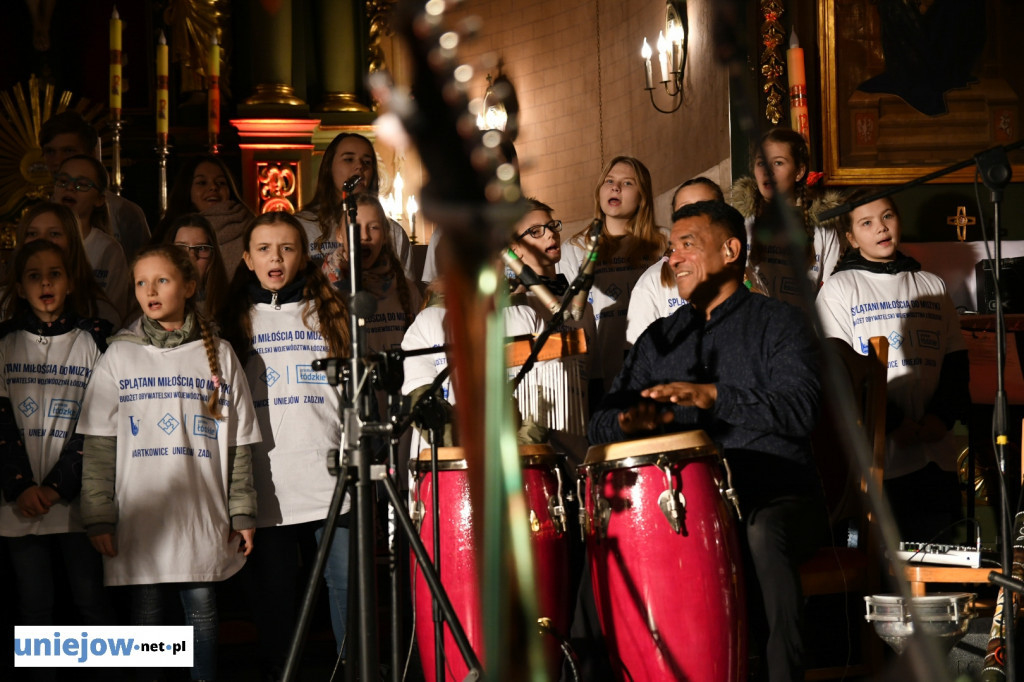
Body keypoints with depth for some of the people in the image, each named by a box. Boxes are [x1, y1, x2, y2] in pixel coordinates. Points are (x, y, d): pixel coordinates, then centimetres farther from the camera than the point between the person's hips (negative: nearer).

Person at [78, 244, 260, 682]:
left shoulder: (219, 355, 8)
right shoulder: (118, 357, 5)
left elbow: (239, 445, 7)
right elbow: (98, 447, 1)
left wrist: (243, 514, 3)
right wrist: (98, 517, -6)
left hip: (203, 520, 0)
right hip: (139, 519, 0)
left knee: (202, 611, 3)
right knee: (145, 617, 3)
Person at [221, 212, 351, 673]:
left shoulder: (328, 313, 14)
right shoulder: (237, 321, 12)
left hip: (331, 477, 0)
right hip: (266, 483, 0)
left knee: (348, 583, -4)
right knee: (273, 595, 3)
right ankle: (278, 671, 14)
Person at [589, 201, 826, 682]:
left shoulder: (778, 323, 7)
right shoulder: (660, 338, 22)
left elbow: (799, 411, -11)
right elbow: (602, 425, 16)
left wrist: (713, 396, -23)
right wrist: (630, 421, -9)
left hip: (774, 496, -4)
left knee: (761, 534, -37)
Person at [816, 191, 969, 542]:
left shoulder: (932, 286, 17)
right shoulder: (839, 289, 4)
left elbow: (956, 362, 13)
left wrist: (943, 416, -5)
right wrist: (891, 424, -13)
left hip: (936, 456, 4)